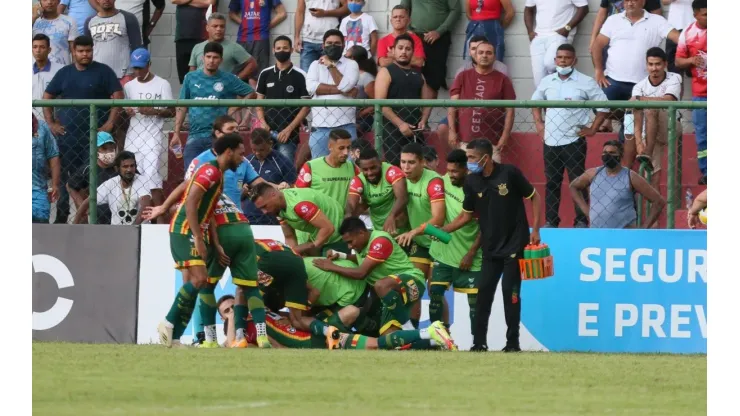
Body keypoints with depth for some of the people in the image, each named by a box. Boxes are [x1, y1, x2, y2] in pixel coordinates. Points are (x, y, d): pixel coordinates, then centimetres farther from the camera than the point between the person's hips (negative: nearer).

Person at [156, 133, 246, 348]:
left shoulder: (218, 174, 19)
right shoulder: (210, 171, -12)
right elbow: (191, 202, -21)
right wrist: (198, 238, -23)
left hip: (195, 232, 10)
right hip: (185, 231, -10)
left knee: (192, 283, 5)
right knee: (199, 278, -19)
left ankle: (174, 338, 3)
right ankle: (169, 323, -13)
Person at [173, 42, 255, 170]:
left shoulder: (228, 80, 2)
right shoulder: (191, 78, 8)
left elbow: (251, 93, 9)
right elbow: (182, 108, 11)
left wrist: (234, 109, -2)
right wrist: (176, 133, 5)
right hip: (195, 136, 2)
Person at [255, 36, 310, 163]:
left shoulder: (299, 76, -1)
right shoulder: (265, 74, 11)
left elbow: (306, 107, -1)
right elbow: (259, 102, 15)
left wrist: (289, 129, -9)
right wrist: (263, 123, -3)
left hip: (289, 134, -4)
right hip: (268, 132, 4)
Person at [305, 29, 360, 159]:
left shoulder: (351, 65, 9)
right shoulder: (316, 65, 14)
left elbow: (345, 85, -10)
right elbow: (311, 87, -5)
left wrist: (331, 66, -1)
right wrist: (340, 90, -8)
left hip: (345, 125, -2)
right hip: (320, 126, 2)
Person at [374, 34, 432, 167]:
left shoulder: (418, 75, 18)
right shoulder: (386, 73, 0)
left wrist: (423, 121, -2)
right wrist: (400, 124, -16)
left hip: (415, 131, 6)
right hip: (393, 130, -5)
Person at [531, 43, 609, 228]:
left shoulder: (586, 83, -4)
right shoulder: (547, 82, 8)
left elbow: (603, 107, -2)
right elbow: (535, 101, 24)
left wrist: (593, 129, -6)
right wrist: (538, 123, 12)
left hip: (574, 141, -4)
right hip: (550, 141, 4)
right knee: (551, 183, 9)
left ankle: (581, 221, 1)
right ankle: (550, 221, 15)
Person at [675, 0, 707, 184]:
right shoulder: (688, 34, 0)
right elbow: (678, 61, 5)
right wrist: (690, 61, -15)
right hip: (700, 91, 1)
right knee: (701, 134, 5)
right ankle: (705, 171, 11)